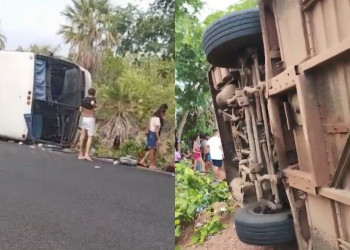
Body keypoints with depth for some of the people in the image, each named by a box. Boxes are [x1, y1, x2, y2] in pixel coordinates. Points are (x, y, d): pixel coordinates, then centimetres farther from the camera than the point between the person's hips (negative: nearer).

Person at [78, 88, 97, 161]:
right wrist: (95, 106, -9)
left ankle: (81, 154, 8)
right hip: (90, 120, -6)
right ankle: (87, 154, -18)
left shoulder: (83, 99, 9)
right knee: (90, 137, -6)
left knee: (82, 137, 7)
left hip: (84, 119, 6)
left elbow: (80, 110, 11)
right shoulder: (93, 99, -8)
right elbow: (92, 103, -32)